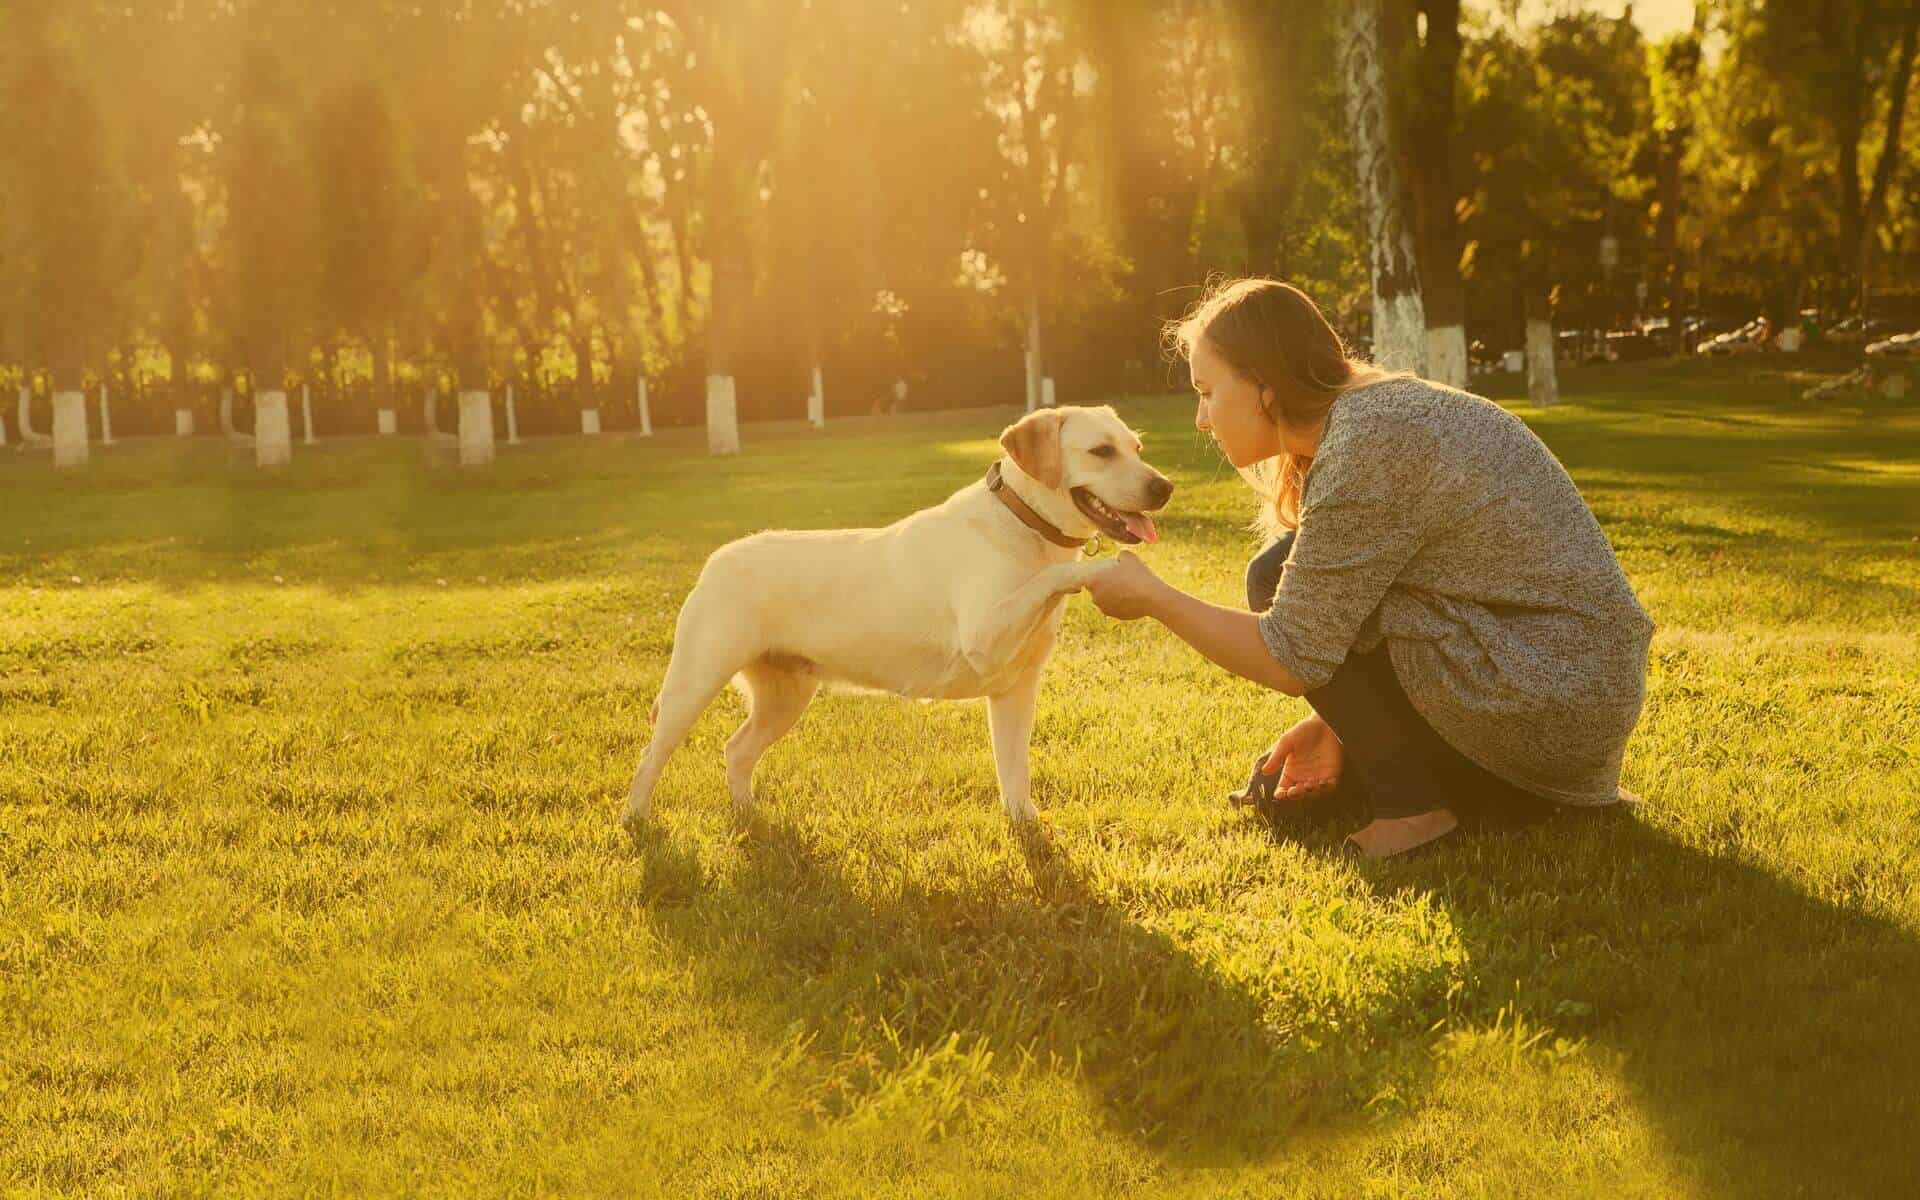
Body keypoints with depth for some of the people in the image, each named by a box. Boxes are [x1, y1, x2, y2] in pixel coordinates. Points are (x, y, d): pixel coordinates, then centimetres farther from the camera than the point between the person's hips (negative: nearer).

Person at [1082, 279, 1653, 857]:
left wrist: (1152, 597, -8)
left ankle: (1412, 810, -7)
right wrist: (1344, 721, 12)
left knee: (1278, 581, -9)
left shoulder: (1366, 447, -20)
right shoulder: (1386, 407, 11)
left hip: (1544, 711, -10)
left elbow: (1290, 661, -17)